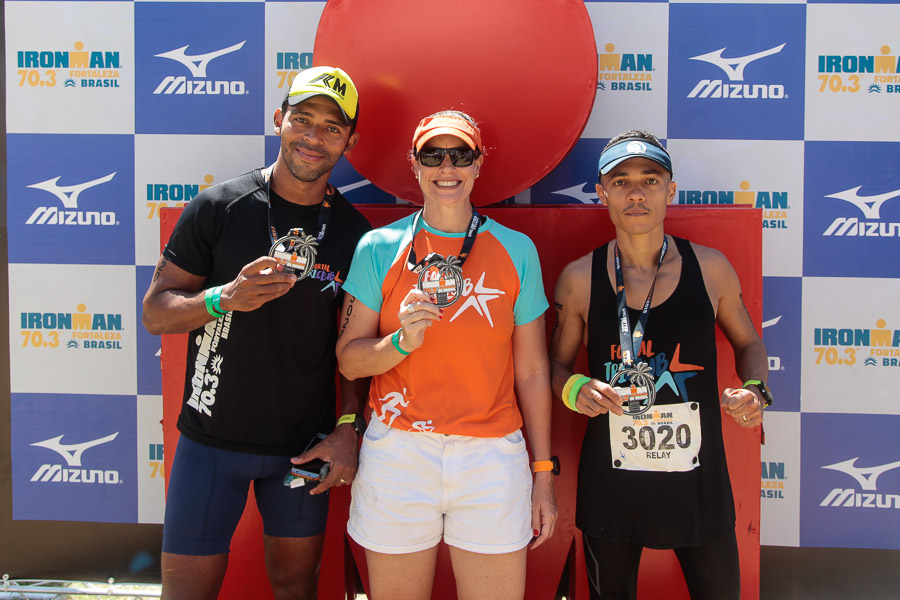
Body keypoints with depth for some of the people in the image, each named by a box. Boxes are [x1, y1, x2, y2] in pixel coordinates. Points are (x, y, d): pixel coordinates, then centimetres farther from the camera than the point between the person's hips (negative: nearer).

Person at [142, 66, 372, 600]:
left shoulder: (355, 232, 1)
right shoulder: (219, 207, -5)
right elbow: (155, 312, -4)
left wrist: (349, 428, -6)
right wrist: (225, 298, -22)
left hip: (304, 445, 2)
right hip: (212, 438, -1)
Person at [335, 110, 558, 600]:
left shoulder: (516, 251, 4)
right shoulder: (379, 248, 2)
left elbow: (532, 371, 6)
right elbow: (348, 361, 3)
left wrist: (543, 474, 6)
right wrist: (402, 341, -17)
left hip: (492, 457, 0)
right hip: (397, 457, 0)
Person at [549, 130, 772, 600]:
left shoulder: (710, 268, -2)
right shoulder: (579, 279, -4)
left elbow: (748, 343, 13)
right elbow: (557, 364, 7)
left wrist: (755, 389, -7)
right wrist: (574, 389, -15)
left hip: (697, 480, 1)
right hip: (610, 481, 0)